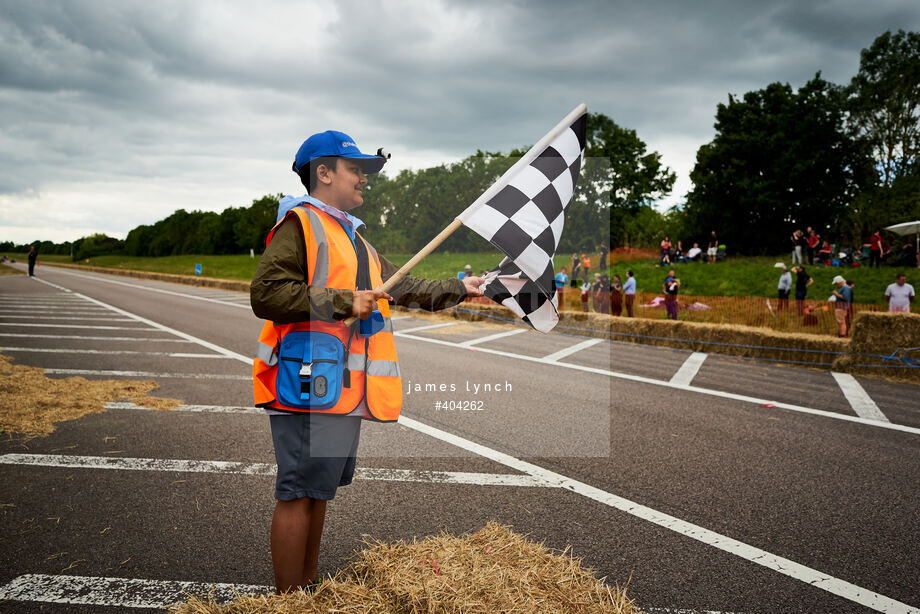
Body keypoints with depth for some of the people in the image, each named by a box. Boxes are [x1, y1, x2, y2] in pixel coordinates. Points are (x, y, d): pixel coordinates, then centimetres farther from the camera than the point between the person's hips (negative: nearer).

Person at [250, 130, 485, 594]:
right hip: (308, 380, -9)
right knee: (299, 492, -4)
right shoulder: (300, 223, -6)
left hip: (344, 385, 9)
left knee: (318, 490, 16)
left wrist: (461, 289, 21)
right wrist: (342, 302, -18)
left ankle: (309, 587, 28)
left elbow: (406, 288, 27)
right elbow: (265, 293, -18)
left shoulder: (354, 239, 25)